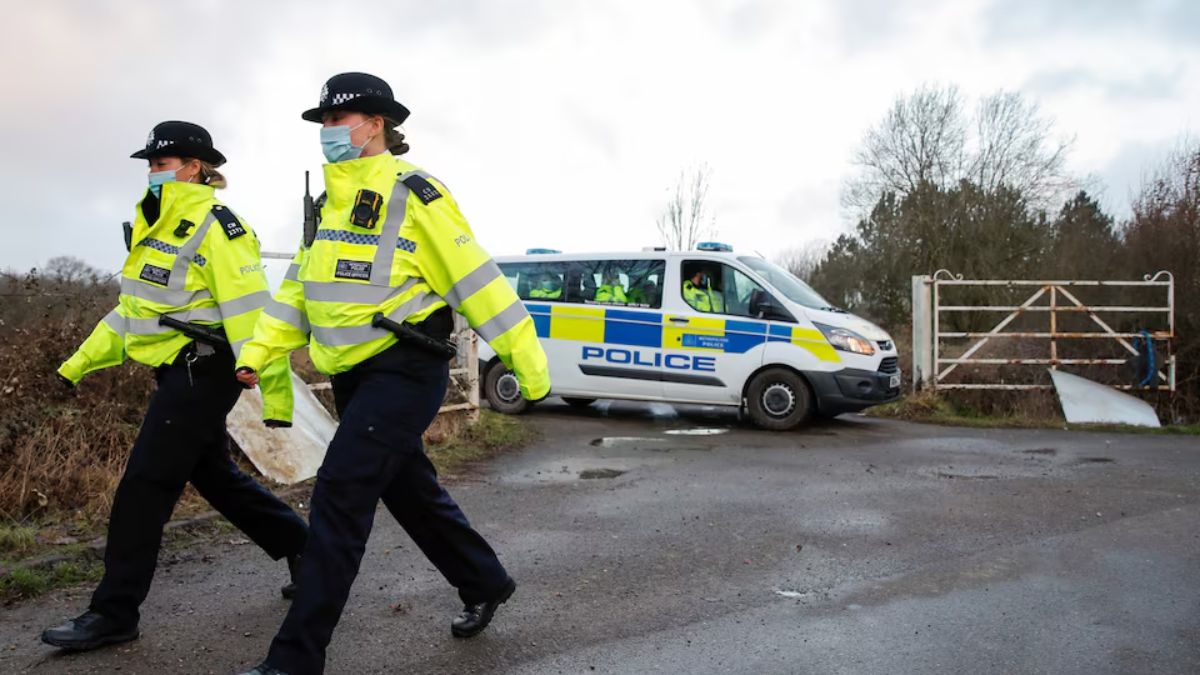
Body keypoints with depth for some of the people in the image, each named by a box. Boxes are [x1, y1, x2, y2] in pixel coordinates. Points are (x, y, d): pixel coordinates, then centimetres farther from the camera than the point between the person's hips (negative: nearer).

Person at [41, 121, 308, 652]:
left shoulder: (216, 227, -13)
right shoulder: (157, 226, 16)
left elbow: (250, 315, -19)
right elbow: (134, 307, 23)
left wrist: (274, 392, -22)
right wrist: (81, 362, 23)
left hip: (203, 370, -10)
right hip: (181, 369, 10)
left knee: (145, 484, -6)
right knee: (214, 476, 15)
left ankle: (114, 613, 6)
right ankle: (306, 550, 27)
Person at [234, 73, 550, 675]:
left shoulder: (412, 194, -11)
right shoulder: (331, 202, 15)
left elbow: (475, 279, -13)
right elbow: (300, 288, 17)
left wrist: (528, 364, -13)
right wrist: (257, 352, 6)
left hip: (404, 371, -9)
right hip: (353, 375, 9)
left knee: (339, 496, -12)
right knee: (411, 493, 17)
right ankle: (485, 585, 37)